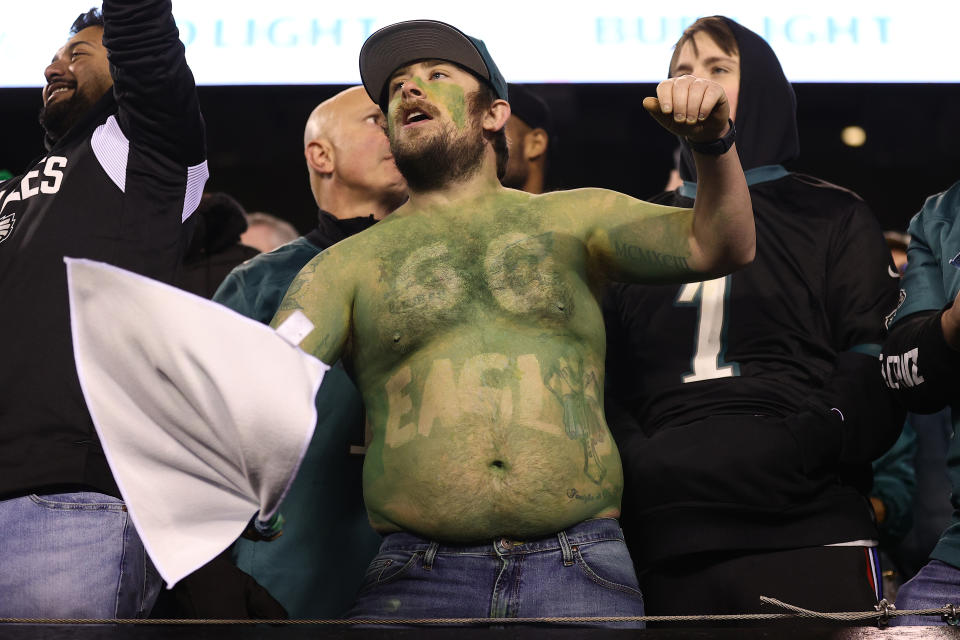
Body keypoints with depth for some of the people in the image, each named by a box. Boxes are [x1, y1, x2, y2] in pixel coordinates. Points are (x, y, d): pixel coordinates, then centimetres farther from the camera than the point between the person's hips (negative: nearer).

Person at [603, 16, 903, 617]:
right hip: (671, 544, 2)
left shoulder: (833, 217, 12)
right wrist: (640, 465, -7)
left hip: (808, 537, -2)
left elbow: (876, 376, 1)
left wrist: (785, 451, -16)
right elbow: (610, 383, 13)